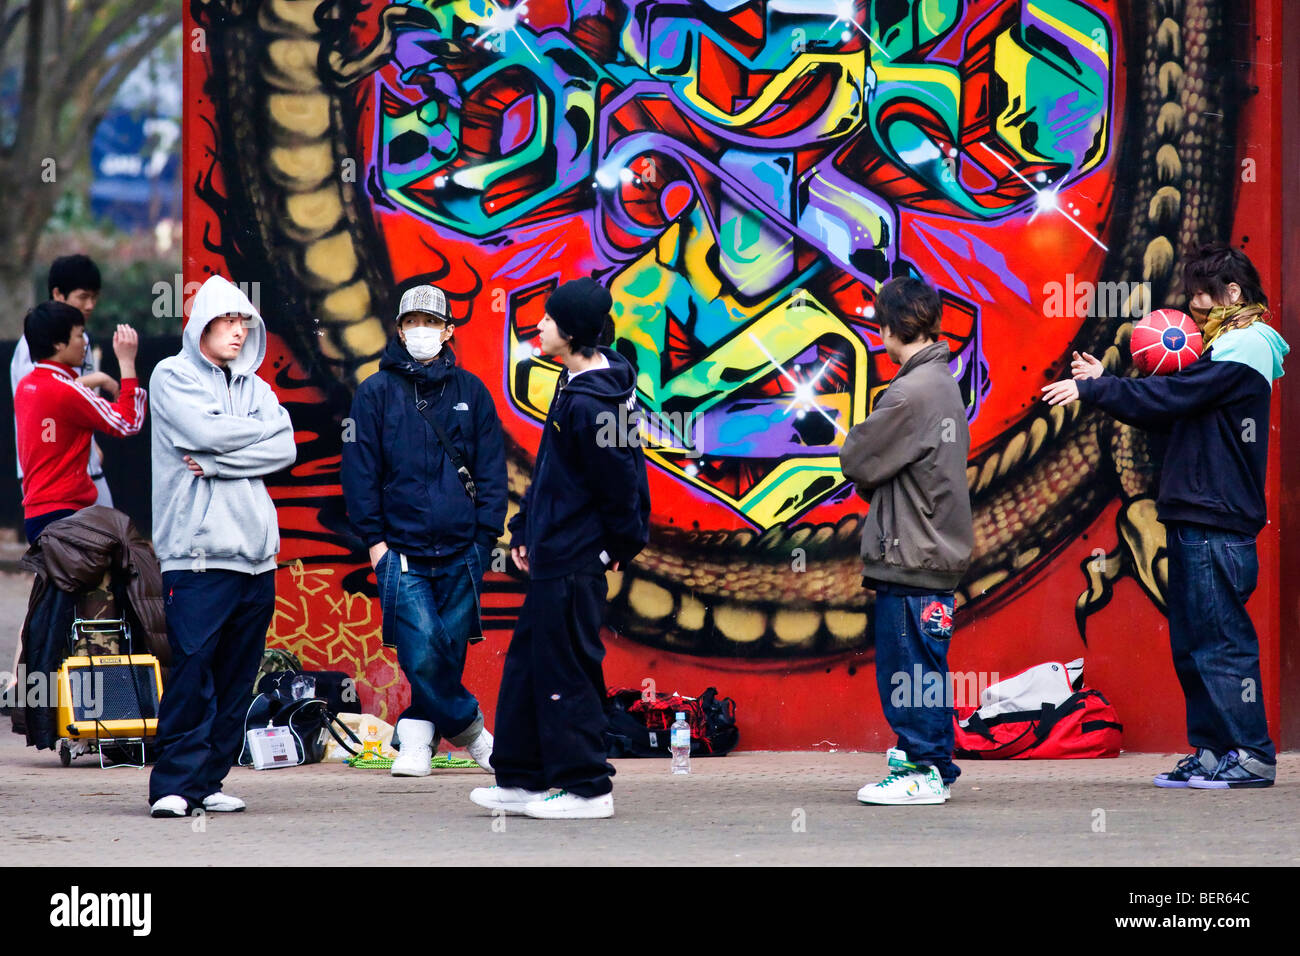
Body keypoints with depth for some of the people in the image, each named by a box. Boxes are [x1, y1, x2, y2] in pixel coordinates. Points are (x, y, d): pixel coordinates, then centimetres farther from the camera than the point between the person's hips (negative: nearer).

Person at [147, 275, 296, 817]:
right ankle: (174, 785, -8)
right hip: (197, 550, -5)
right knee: (192, 671, -11)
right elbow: (205, 430, -14)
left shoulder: (255, 388, 17)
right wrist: (263, 427, 2)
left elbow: (285, 449, 2)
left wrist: (216, 464, -10)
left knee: (236, 676, 5)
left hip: (255, 554, 6)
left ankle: (208, 781, 11)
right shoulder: (173, 377, 3)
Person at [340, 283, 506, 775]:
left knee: (450, 649, 2)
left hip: (460, 550, 2)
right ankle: (468, 727, 4)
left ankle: (417, 736, 15)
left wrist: (485, 536, 2)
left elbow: (492, 471, 11)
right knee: (423, 644, -14)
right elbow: (360, 469, 4)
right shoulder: (376, 392, 4)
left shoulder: (471, 392, 10)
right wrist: (373, 537, -3)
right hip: (401, 547, -2)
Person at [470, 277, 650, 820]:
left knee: (563, 668, -3)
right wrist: (526, 528, 17)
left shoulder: (588, 404, -22)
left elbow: (618, 485, -17)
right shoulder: (576, 385, 10)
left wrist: (621, 546, -5)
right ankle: (521, 780, 22)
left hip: (573, 561, -11)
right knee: (527, 660, 15)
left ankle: (587, 788, 4)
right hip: (555, 555, 11)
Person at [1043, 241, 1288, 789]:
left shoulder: (1242, 349, -10)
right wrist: (1105, 385, 11)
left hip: (1218, 527, -10)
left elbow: (1171, 397, -18)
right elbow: (1175, 420, 18)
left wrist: (1091, 390, -13)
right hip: (1196, 521, 10)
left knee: (1222, 641, -9)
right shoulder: (1227, 349, 21)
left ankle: (1251, 755, -7)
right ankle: (1211, 750, 13)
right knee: (1192, 643, 10)